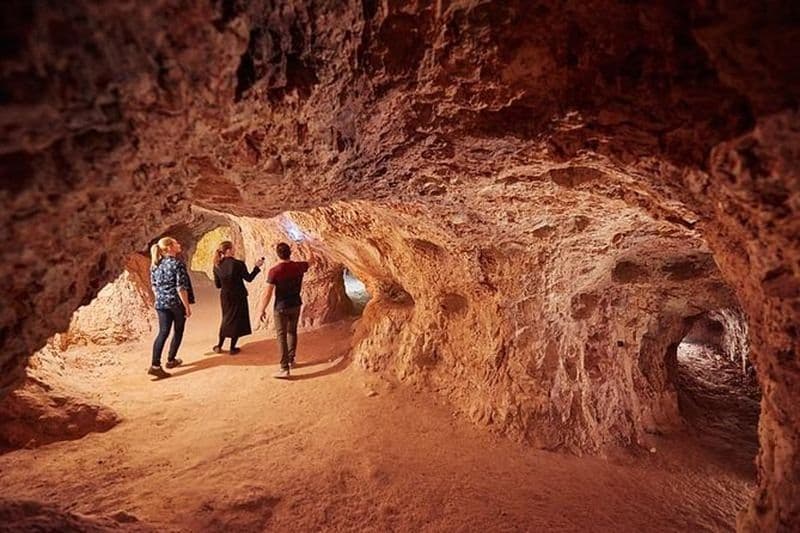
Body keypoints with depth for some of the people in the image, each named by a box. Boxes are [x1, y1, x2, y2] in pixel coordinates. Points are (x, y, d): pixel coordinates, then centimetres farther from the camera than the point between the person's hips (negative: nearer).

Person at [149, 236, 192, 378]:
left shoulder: (155, 264, 7)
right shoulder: (177, 264, -14)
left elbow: (154, 286, 12)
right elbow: (181, 288, -17)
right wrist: (187, 306, -11)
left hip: (161, 303, 6)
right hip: (177, 303, -5)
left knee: (163, 332, 5)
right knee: (178, 331, 14)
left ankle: (155, 365, -3)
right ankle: (171, 360, 24)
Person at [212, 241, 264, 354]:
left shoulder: (217, 265, -6)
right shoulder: (238, 264, -20)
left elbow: (217, 284, 0)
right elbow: (249, 278, -9)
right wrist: (257, 267, 0)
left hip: (225, 296, 5)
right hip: (238, 296, -4)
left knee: (226, 319, 23)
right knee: (237, 320, 11)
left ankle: (219, 346, 28)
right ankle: (232, 348, 18)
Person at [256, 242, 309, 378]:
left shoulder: (274, 271, -19)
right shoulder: (299, 266, -7)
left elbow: (267, 293, -17)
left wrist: (262, 310, -6)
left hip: (281, 307, -4)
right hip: (295, 305, 4)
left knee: (282, 336, 0)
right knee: (292, 332, 22)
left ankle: (285, 369, -1)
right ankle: (291, 359, 34)